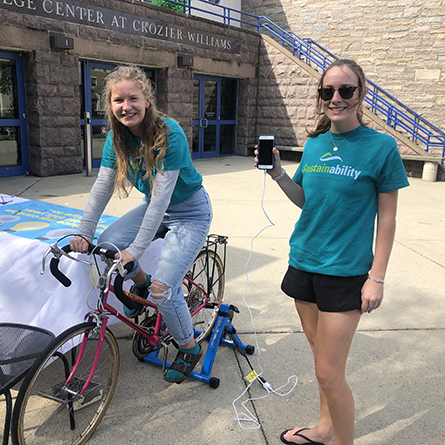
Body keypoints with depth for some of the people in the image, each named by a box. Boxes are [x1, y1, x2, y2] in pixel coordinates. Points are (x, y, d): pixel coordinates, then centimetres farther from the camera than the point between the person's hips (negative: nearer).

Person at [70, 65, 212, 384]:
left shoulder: (170, 134, -28)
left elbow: (161, 196, -30)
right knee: (108, 244, -14)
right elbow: (102, 187, -6)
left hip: (189, 212, -6)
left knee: (163, 289, -15)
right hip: (155, 207, 7)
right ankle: (141, 284, 18)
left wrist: (136, 249, -30)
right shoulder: (117, 136, -8)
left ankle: (190, 349, 12)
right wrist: (84, 234, -13)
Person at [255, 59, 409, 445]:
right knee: (323, 357, 19)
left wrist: (377, 278, -10)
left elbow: (386, 217, -7)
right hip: (304, 263, 5)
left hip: (345, 272, -5)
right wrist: (277, 173, -2)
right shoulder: (314, 144, 6)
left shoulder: (381, 146, -9)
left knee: (329, 373, -1)